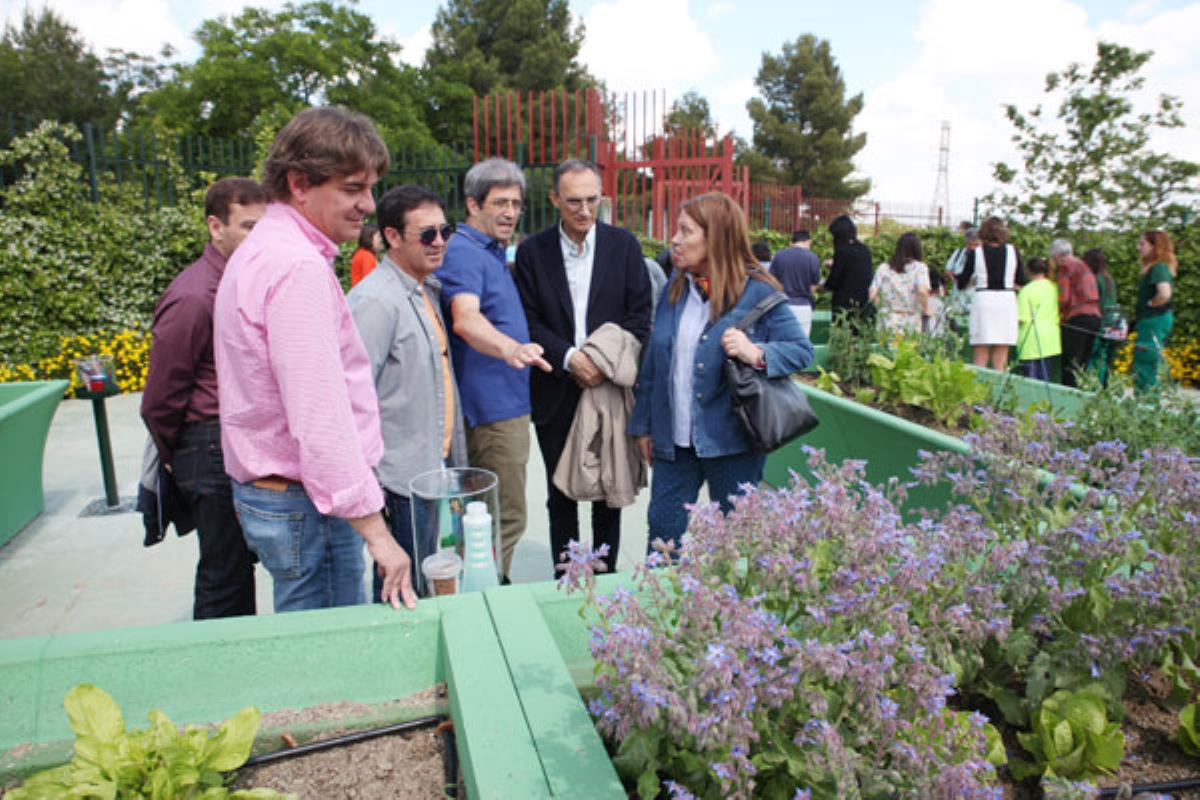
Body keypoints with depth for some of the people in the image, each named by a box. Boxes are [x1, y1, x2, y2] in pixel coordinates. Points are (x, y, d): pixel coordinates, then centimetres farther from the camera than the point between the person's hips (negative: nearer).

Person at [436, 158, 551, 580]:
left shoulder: (493, 251, 15)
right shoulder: (464, 252, -17)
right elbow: (465, 318, -37)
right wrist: (510, 348, -53)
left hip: (507, 401, 11)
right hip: (494, 407, -11)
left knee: (498, 515, 19)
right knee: (506, 519, -4)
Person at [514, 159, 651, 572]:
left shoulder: (623, 244, 2)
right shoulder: (532, 251, 0)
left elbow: (639, 314, 0)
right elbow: (528, 321, -3)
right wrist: (569, 358, -16)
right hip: (556, 393, 0)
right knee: (561, 496, 10)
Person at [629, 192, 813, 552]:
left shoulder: (757, 294, -9)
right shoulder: (675, 289, 7)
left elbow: (802, 350, -7)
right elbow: (653, 361, 11)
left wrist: (757, 354, -26)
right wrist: (643, 424, 13)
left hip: (731, 442, -4)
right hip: (673, 440, 5)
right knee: (663, 528, 11)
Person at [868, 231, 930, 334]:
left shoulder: (883, 268, 6)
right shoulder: (919, 267, 0)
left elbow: (872, 296, -1)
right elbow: (922, 291, -16)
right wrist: (925, 310, -1)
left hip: (886, 325, 2)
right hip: (911, 324, -2)